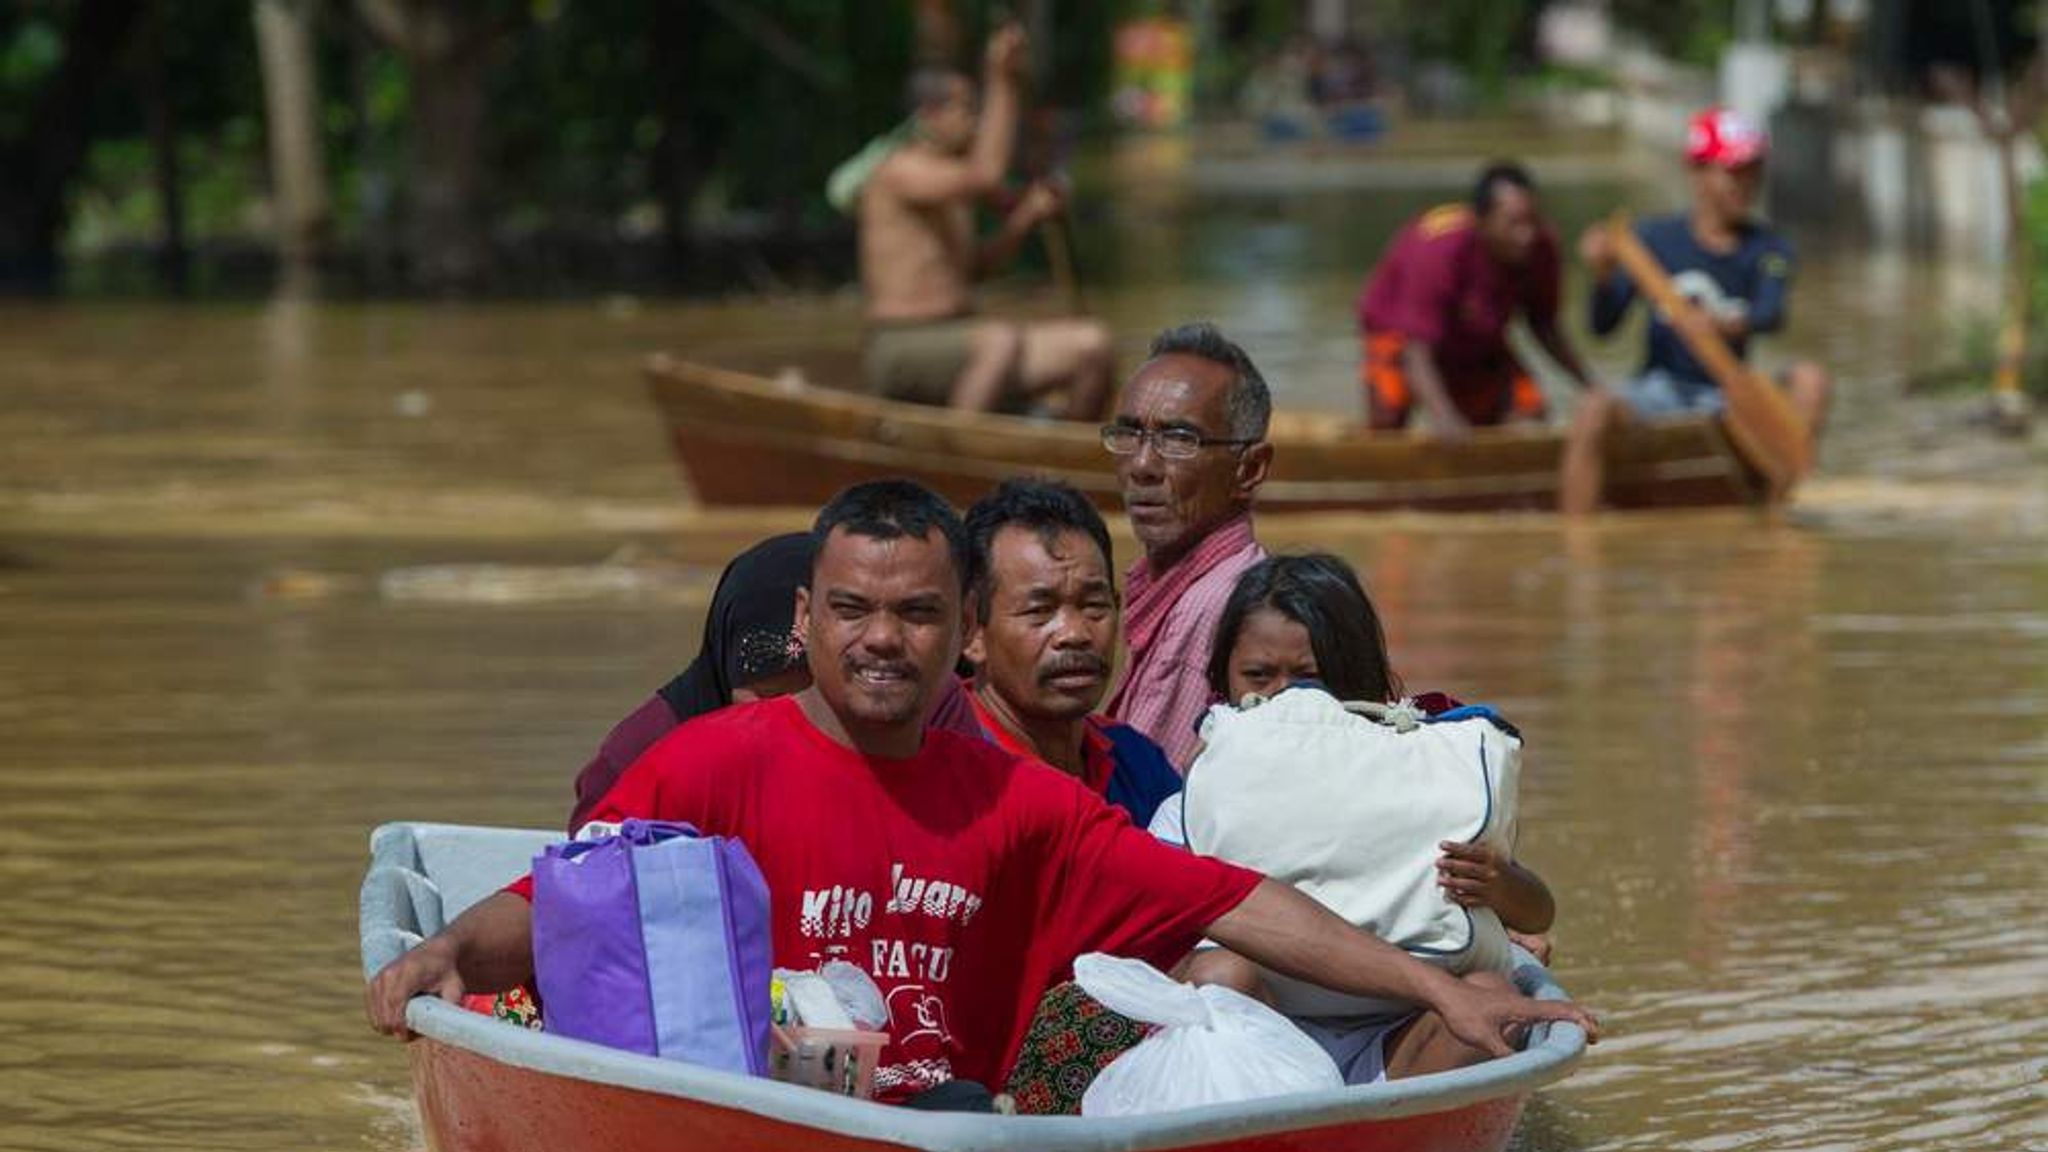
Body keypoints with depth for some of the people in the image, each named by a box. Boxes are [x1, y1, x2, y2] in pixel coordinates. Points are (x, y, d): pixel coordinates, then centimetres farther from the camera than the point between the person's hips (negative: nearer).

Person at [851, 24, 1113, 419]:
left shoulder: (947, 174, 17)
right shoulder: (899, 172, -12)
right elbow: (987, 177, -28)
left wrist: (1026, 217, 8)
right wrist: (1003, 87, -23)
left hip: (958, 348, 9)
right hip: (902, 353, -9)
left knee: (1092, 344, -5)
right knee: (1003, 341, -39)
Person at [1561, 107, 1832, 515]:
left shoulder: (1768, 249, 2)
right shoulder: (1656, 239, 0)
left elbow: (1773, 314, -20)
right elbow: (1603, 327, -8)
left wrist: (1733, 326, -43)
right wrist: (1604, 275, -29)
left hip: (1727, 397, 2)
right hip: (1659, 389, -2)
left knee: (1811, 378, -24)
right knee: (1593, 412, -33)